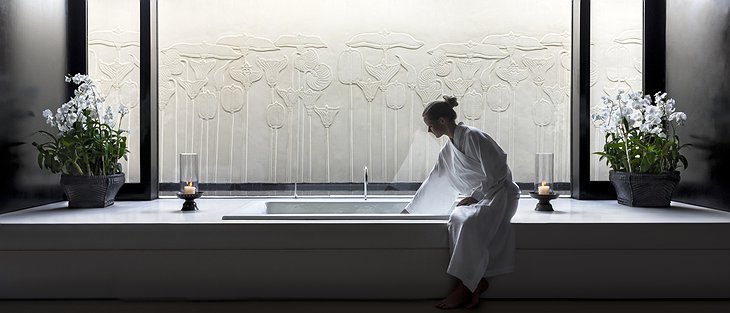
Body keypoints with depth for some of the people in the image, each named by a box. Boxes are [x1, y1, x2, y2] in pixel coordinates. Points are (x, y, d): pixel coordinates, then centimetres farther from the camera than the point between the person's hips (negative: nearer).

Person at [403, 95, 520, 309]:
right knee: (457, 219, -26)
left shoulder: (472, 136, -12)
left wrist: (475, 195, -13)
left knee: (469, 222, -33)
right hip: (478, 198, 7)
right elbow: (433, 183, 23)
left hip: (500, 193, -7)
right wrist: (410, 210, 27)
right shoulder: (447, 151, 15)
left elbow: (495, 173, -14)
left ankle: (464, 287, -30)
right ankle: (478, 281, -26)